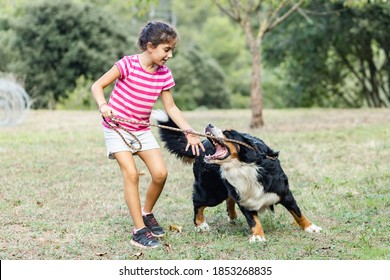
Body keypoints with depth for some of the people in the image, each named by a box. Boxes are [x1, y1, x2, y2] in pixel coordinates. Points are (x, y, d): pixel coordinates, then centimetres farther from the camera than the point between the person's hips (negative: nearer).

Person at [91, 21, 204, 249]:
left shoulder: (164, 74, -3)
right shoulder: (128, 65, -19)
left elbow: (171, 107, 5)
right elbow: (97, 86, -14)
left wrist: (189, 131, -4)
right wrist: (103, 106, -32)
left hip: (142, 130, 5)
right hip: (117, 128, -5)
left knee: (160, 173, -6)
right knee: (131, 173, -17)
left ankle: (147, 213, 21)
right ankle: (139, 230, -10)